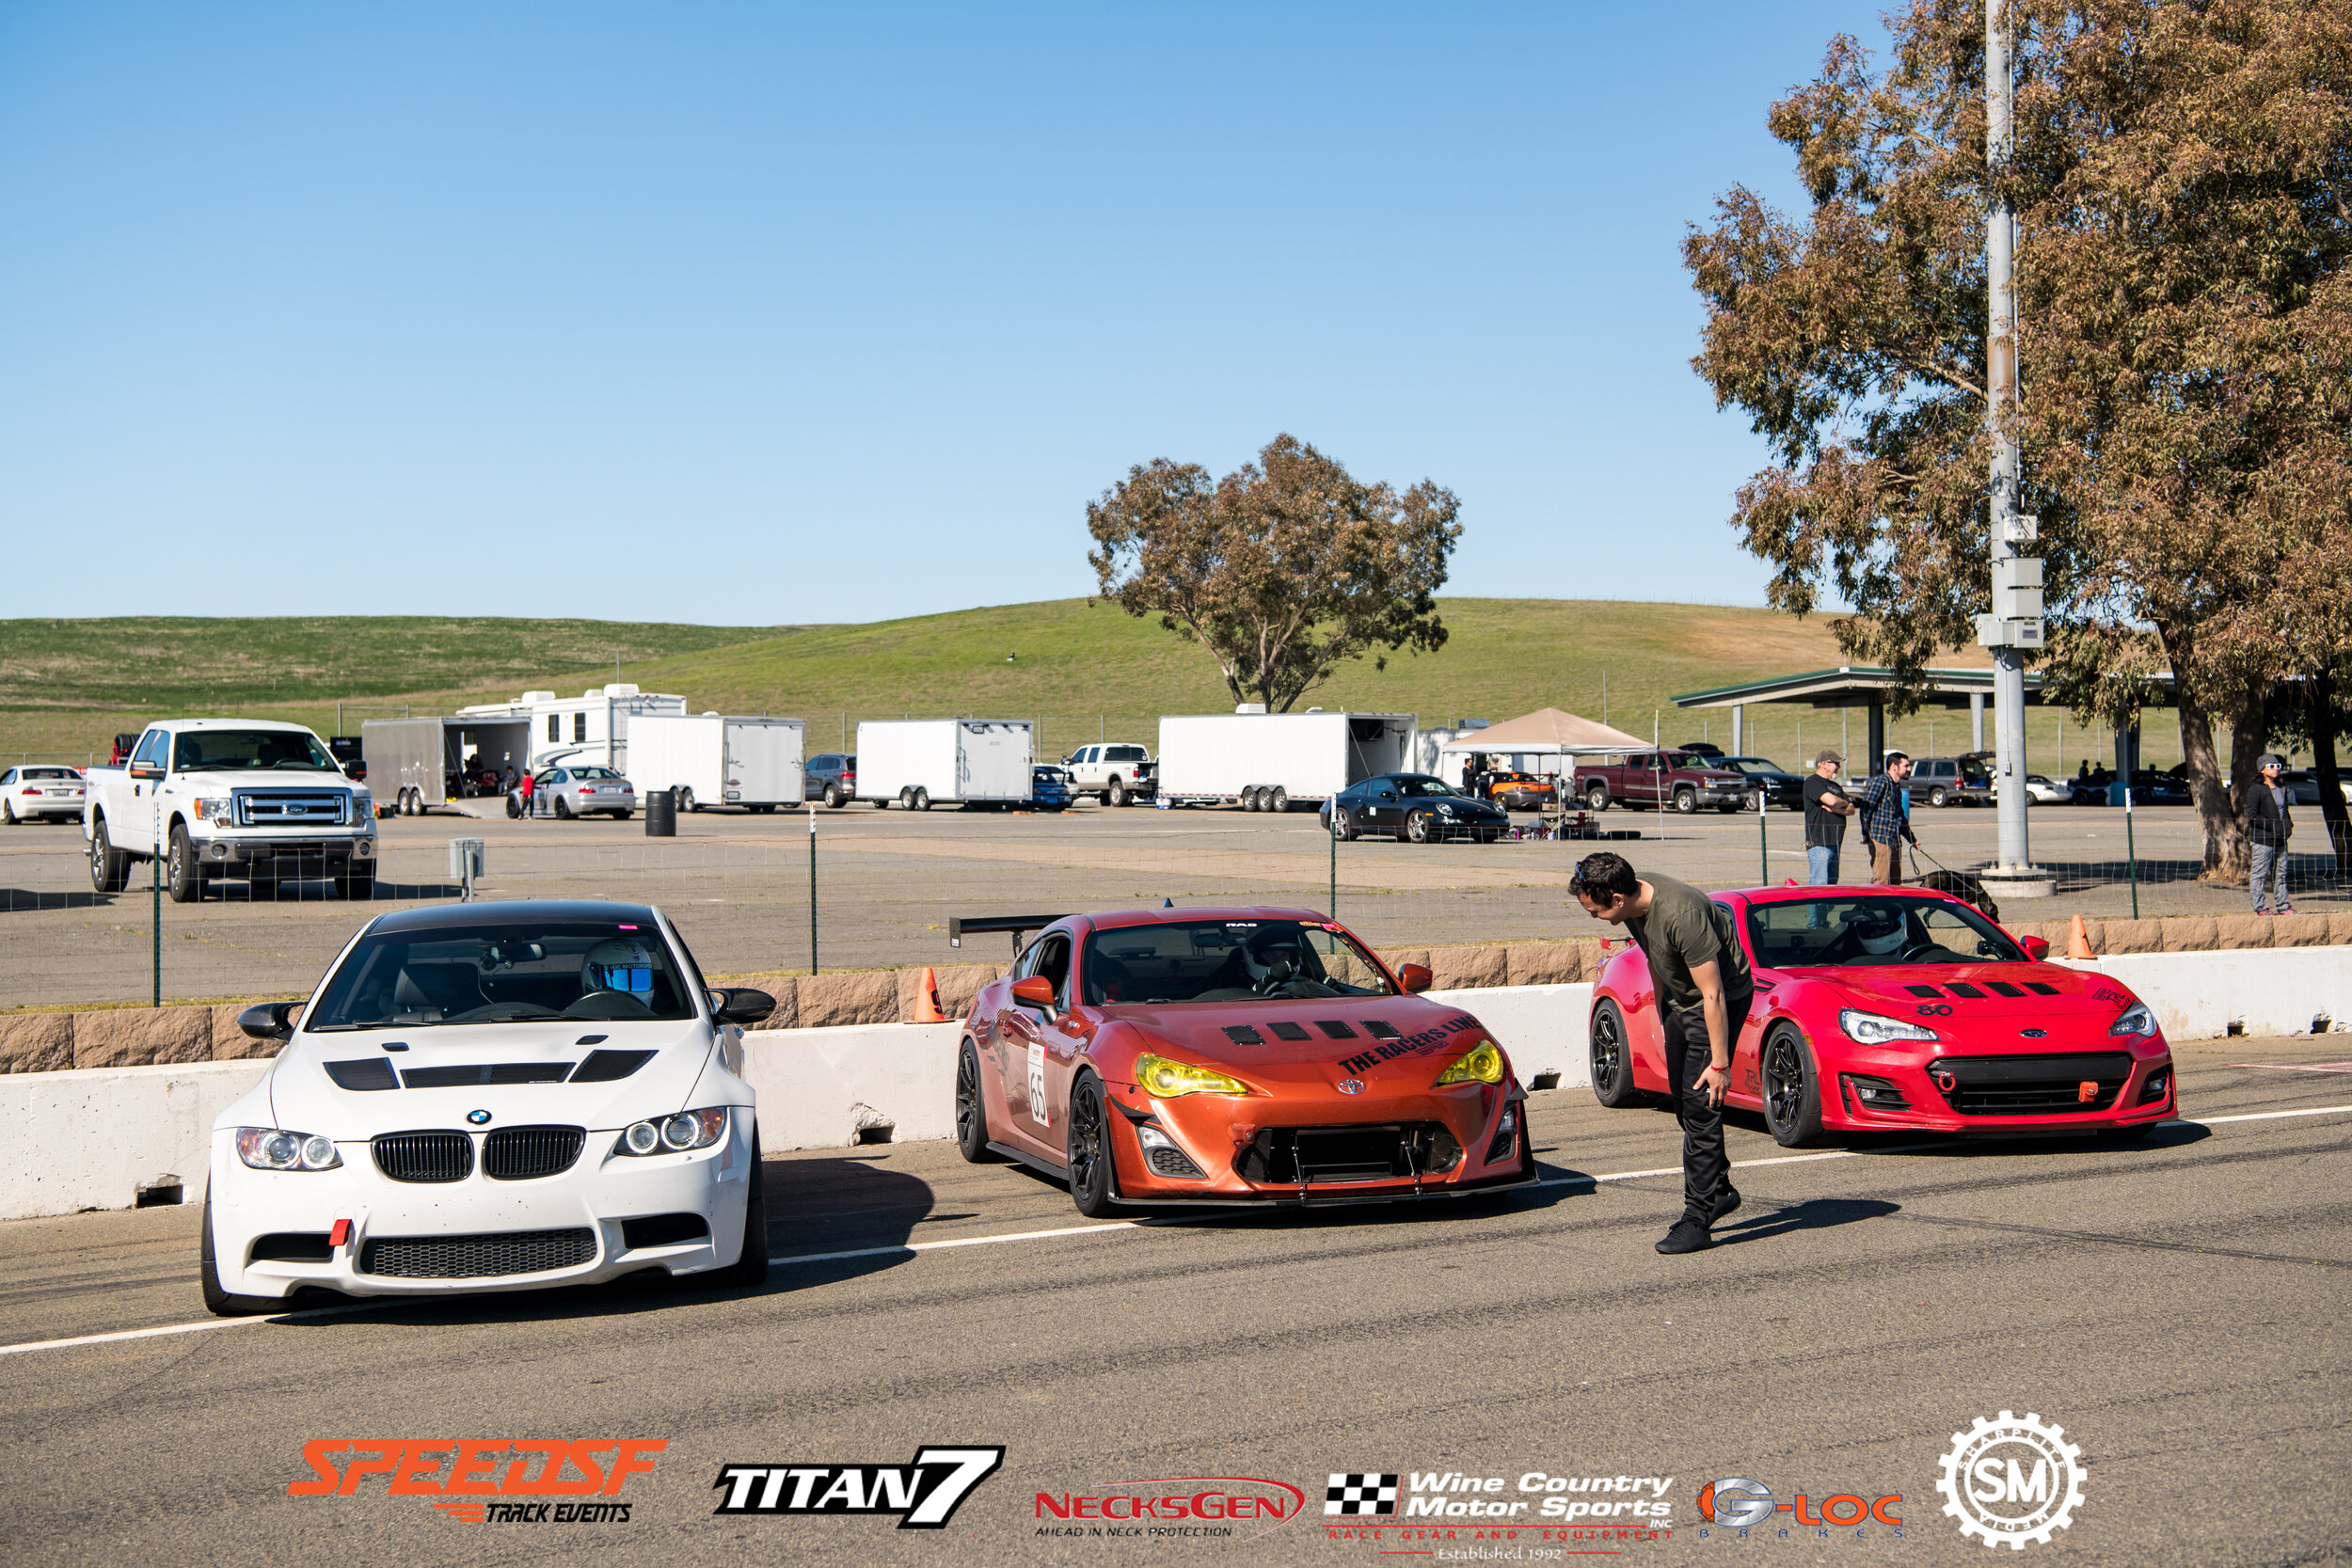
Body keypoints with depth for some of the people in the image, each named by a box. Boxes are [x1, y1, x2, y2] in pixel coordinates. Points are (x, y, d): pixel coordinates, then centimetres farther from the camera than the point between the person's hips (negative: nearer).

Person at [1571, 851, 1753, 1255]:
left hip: (1725, 998, -9)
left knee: (1700, 1106, -12)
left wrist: (1719, 1063, -24)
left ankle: (1697, 1221, -9)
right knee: (1684, 1103, 14)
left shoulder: (1680, 915, -34)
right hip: (1680, 998, 9)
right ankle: (1719, 1190, 30)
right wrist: (1663, 1017, 21)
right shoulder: (1635, 902, -7)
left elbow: (1713, 995, -28)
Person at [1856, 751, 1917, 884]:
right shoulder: (1880, 782, -9)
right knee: (1881, 882, -12)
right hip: (1880, 840, -9)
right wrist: (1865, 833, -19)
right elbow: (1866, 807, -16)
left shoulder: (1897, 787, 20)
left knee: (1896, 883, 9)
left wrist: (1912, 839, 35)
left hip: (1895, 842, 9)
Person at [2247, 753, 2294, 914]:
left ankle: (2282, 906, 14)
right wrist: (2272, 826, -17)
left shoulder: (2282, 789, 14)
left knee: (2280, 874, 9)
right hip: (2262, 839, -7)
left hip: (2280, 839, 7)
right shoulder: (2256, 790, -8)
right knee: (2261, 873, -2)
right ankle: (2259, 907, 2)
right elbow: (2252, 816, -14)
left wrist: (2289, 825, 10)